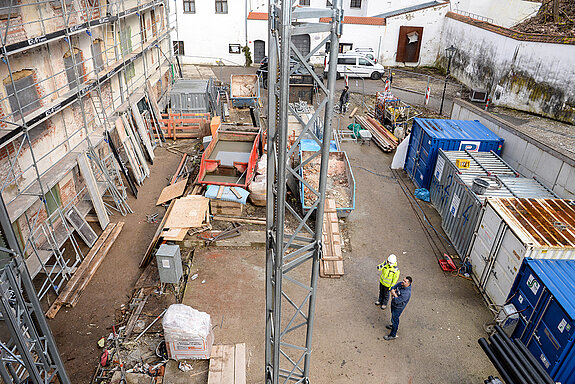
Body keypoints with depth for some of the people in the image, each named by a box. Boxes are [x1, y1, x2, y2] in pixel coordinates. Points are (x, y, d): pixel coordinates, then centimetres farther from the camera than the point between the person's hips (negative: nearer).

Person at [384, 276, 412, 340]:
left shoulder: (406, 293, -37)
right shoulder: (400, 284, -14)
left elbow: (397, 301, -34)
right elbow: (392, 289, -6)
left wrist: (393, 296, -16)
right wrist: (395, 295, -23)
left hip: (398, 307, -8)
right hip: (393, 304, 8)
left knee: (395, 319, 7)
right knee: (393, 315, 30)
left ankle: (393, 335, 25)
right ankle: (393, 325, 57)